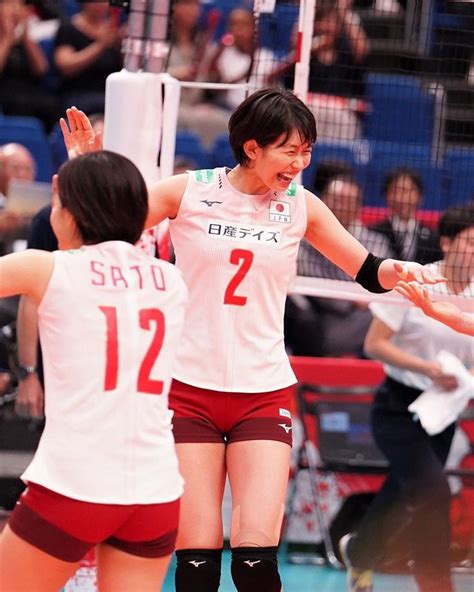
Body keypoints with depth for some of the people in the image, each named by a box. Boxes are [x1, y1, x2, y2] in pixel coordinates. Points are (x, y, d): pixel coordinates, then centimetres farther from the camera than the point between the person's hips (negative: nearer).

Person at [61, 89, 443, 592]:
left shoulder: (301, 206, 3)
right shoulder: (188, 192, -4)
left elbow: (368, 273, 10)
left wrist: (398, 272, -11)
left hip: (263, 394, 1)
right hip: (189, 388, -1)